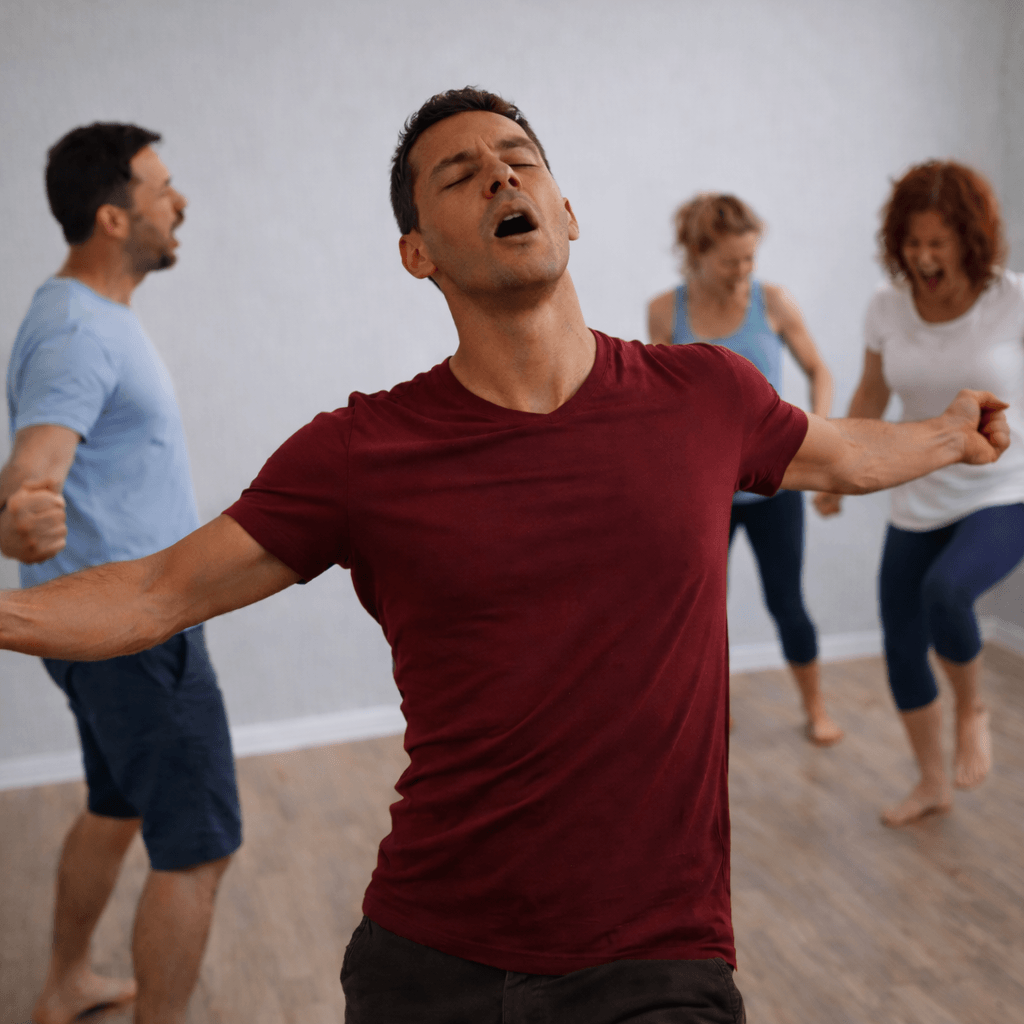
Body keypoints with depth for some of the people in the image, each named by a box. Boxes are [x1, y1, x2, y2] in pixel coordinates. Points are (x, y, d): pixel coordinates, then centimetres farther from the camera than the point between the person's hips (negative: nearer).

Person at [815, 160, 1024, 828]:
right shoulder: (888, 307, -4)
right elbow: (871, 396, 11)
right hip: (920, 504, 5)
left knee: (945, 591, -34)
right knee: (902, 650, 7)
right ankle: (933, 784, 32)